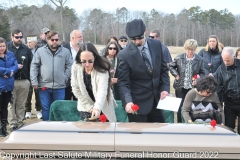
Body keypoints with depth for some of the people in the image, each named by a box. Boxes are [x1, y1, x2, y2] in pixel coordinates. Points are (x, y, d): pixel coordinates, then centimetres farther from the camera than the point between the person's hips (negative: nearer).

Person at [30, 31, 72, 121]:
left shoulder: (65, 51, 3)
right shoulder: (40, 51, 2)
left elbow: (69, 65, 7)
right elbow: (34, 66, 1)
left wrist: (65, 78, -2)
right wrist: (34, 82, -5)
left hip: (60, 86, 1)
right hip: (44, 86, 0)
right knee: (45, 108, 7)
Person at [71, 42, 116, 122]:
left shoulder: (102, 70, -25)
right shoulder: (76, 67, -15)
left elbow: (102, 92, -38)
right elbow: (76, 89, -6)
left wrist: (97, 108, -56)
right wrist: (89, 107, -8)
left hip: (102, 108, -2)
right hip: (86, 108, 2)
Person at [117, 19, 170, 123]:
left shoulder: (156, 45, -2)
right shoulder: (124, 55, -16)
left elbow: (163, 69, 9)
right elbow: (123, 82, -16)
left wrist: (165, 88, -3)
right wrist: (128, 101, -32)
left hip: (156, 98, 5)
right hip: (138, 102, -5)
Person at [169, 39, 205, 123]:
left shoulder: (199, 59, -4)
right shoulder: (179, 58, -3)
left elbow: (202, 73, 4)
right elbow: (171, 66, 11)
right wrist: (176, 75, -3)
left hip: (193, 88, 0)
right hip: (180, 87, 0)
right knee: (180, 107, 8)